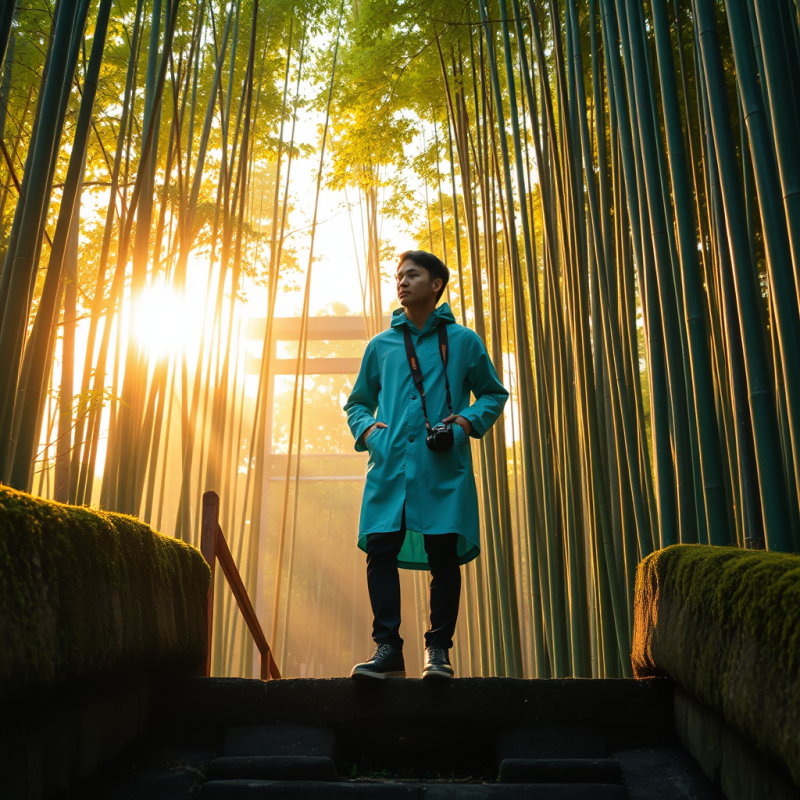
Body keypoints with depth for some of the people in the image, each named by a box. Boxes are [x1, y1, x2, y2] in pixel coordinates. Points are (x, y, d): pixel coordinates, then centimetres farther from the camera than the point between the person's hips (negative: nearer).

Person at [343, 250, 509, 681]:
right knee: (380, 548, -8)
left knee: (444, 553, -3)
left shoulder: (463, 341, 13)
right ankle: (387, 649, 1)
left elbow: (494, 395, 16)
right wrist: (367, 429, 4)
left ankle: (439, 649, 9)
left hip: (445, 467, -2)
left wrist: (465, 423, -3)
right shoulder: (380, 346, 20)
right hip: (390, 466, 2)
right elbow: (357, 402, 26)